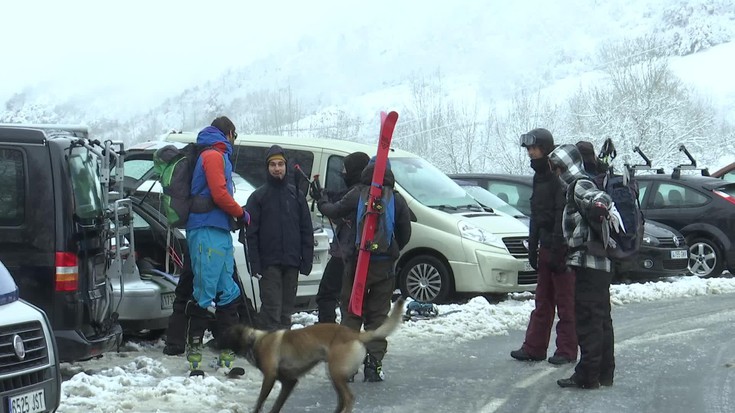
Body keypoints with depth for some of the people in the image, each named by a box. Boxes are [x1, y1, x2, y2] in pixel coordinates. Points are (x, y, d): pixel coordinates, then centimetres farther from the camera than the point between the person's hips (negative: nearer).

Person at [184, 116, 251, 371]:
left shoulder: (218, 157, 25)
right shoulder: (214, 156, -5)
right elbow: (220, 195, -14)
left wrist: (234, 218, 10)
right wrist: (242, 215, -1)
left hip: (220, 232, 10)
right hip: (208, 232, -10)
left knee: (228, 293, 10)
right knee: (205, 294, -10)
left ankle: (227, 354, 14)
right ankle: (194, 352, -8)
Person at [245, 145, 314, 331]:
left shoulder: (296, 195, 12)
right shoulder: (258, 196, 3)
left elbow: (307, 231, 11)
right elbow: (251, 233, -2)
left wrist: (306, 260, 2)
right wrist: (255, 264, -11)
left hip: (292, 263, 3)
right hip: (269, 263, -3)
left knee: (287, 309, 8)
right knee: (271, 308, -9)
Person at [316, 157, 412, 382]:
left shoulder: (357, 195, -6)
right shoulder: (397, 200, 0)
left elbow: (334, 211, 6)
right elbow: (405, 235, 6)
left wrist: (322, 202, 27)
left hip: (358, 262, -1)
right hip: (384, 266, 1)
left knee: (351, 312, 7)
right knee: (378, 314, 7)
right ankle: (374, 365, 2)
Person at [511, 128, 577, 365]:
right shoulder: (540, 175, 16)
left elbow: (563, 215, -19)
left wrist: (557, 249, -22)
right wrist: (533, 248, 17)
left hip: (562, 247, -9)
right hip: (546, 246, 9)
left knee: (565, 301, -2)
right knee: (543, 300, 11)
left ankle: (567, 350, 3)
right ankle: (534, 348, 14)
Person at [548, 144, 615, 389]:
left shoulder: (579, 186, -11)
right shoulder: (578, 186, 19)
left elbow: (600, 199, -28)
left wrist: (599, 209, -37)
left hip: (589, 264, -10)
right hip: (601, 264, 10)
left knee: (587, 320, -7)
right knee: (601, 319, 14)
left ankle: (587, 376, -5)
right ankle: (604, 373, 22)